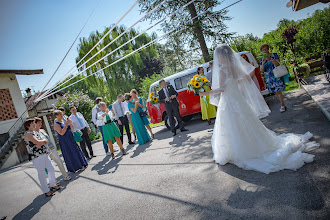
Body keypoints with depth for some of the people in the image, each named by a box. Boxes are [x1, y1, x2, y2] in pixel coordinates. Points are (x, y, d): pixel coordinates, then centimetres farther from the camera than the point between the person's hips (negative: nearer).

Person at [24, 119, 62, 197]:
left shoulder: (35, 132, 17)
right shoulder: (27, 134, -10)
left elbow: (45, 141, 11)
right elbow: (38, 142, -22)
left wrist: (40, 143, -10)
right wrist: (43, 141, -2)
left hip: (44, 154, 9)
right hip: (37, 157, -8)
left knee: (51, 169, 13)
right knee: (42, 174, -1)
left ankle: (53, 185, 30)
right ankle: (46, 191, 10)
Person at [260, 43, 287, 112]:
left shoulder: (274, 55, -1)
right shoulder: (262, 59, 6)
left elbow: (278, 64, -12)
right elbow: (261, 70, 0)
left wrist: (270, 59, -24)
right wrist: (263, 63, -18)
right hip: (269, 78, 4)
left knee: (278, 91, -10)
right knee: (275, 92, 7)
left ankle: (282, 106, 4)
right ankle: (283, 105, 22)